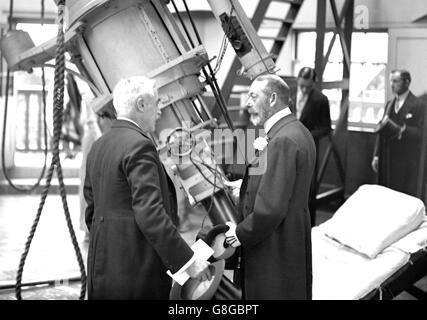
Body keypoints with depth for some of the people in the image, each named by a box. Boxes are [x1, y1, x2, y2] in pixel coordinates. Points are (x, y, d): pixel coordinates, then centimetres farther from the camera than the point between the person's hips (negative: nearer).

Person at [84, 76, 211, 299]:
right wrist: (187, 260, -20)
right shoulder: (138, 146, -14)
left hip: (103, 267, 9)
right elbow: (149, 213, -22)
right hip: (136, 271, -9)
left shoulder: (98, 147, 13)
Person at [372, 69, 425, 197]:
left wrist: (399, 129, -28)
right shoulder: (389, 104, 13)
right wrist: (376, 155, 9)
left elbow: (418, 134, -12)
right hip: (387, 159, 6)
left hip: (406, 161, -6)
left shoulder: (417, 105, -7)